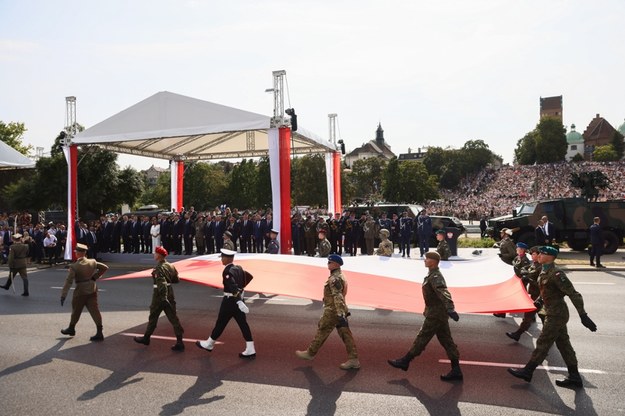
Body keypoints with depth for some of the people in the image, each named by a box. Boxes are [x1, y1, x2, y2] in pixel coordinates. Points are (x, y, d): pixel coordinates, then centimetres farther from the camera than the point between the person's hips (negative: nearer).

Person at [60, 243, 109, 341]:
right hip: (92, 290, 4)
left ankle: (71, 328, 37)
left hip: (80, 291, -4)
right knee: (94, 310, 3)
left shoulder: (74, 266, -15)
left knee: (76, 310, 17)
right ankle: (99, 333, 1)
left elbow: (68, 281, -17)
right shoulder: (92, 262, -1)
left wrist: (63, 295, -16)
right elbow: (105, 267, 6)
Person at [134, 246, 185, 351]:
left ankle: (146, 338, 34)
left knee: (153, 317, 14)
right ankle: (179, 342, 0)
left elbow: (162, 284, -26)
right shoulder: (170, 266, 5)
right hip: (170, 294, 6)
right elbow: (176, 279, 13)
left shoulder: (158, 268, -18)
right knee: (173, 318, 4)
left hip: (159, 295, -6)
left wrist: (163, 298, -27)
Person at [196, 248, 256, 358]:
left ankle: (209, 344, 30)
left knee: (221, 323, 10)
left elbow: (233, 287, -30)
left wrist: (239, 301, -36)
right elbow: (249, 277, 18)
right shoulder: (239, 268, 5)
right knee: (243, 324, 6)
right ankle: (250, 350, 5)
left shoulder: (227, 272, -19)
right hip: (239, 299, 8)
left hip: (230, 301, -7)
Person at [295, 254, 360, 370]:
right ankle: (353, 360, 7)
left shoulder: (334, 279, -18)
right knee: (346, 335, 7)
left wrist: (340, 314, -30)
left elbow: (338, 297, -26)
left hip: (332, 311, -9)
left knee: (321, 332, 5)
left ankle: (310, 353, 20)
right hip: (340, 311, 9)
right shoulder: (340, 276, 14)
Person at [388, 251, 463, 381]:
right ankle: (456, 370, 15)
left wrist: (450, 309, -46)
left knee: (422, 338, 1)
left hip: (435, 315, -10)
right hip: (440, 314, 10)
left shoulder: (435, 277, -19)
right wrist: (427, 311, 32)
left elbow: (444, 294, -33)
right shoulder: (434, 275, 13)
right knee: (446, 341, 11)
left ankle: (405, 361, 12)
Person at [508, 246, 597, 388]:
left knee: (543, 343, -1)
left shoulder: (556, 274, -22)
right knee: (563, 344, 15)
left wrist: (583, 315, -24)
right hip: (554, 313, 10)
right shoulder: (544, 272, 7)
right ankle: (574, 377, 24)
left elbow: (573, 294, -23)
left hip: (556, 314, -10)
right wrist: (539, 301, 9)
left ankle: (527, 371, 8)